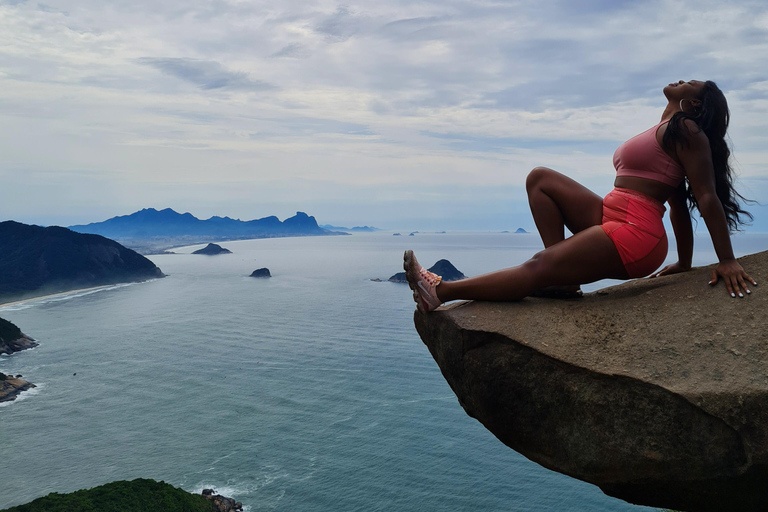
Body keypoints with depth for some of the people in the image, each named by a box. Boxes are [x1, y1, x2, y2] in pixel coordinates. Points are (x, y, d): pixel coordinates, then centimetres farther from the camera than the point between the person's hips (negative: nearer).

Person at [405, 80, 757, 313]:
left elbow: (707, 197, -9)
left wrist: (727, 261, -13)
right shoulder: (665, 133, 26)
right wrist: (684, 264, 25)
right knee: (540, 178, 6)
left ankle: (441, 292, -20)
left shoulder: (685, 129, -2)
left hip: (635, 235, -10)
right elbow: (679, 206, 25)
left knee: (536, 268, -18)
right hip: (611, 218, 10)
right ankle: (563, 275, -6)